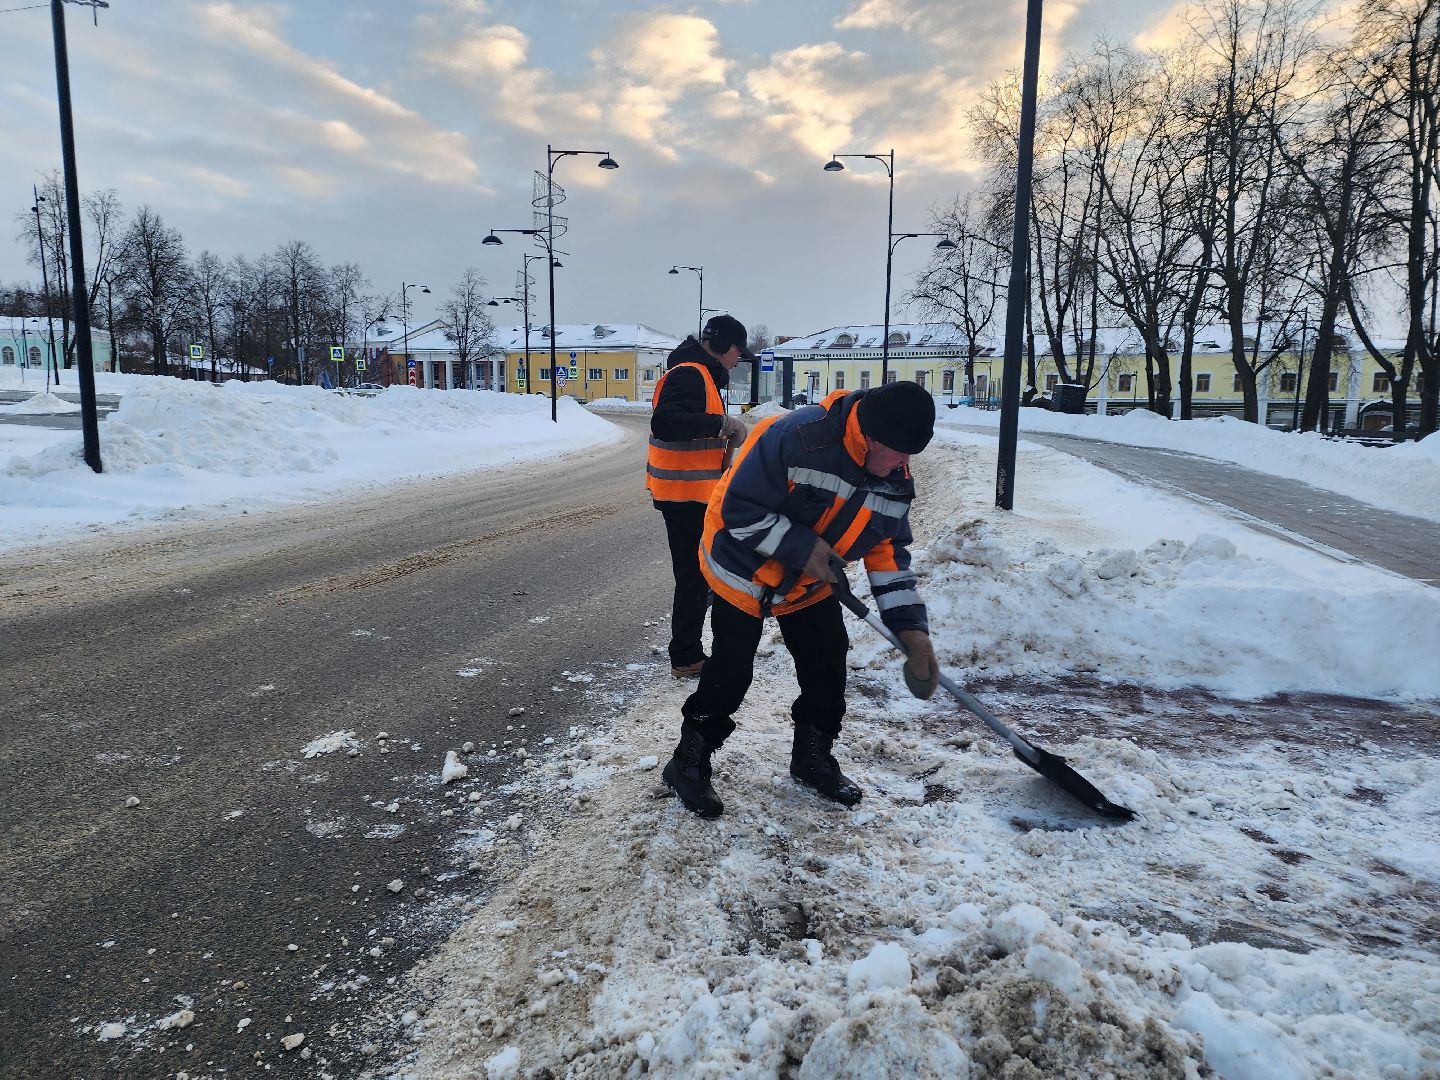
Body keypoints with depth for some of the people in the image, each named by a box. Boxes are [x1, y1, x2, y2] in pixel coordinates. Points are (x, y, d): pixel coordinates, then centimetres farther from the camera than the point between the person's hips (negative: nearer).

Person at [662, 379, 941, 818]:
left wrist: (910, 625, -8)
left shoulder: (897, 479, -10)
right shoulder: (797, 438, -34)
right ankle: (689, 763, 17)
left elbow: (889, 551, -1)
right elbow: (739, 510, -29)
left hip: (811, 584, 7)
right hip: (745, 571, -6)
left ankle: (813, 758, 30)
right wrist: (801, 547, -31)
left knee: (827, 666, 7)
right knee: (731, 673, -3)